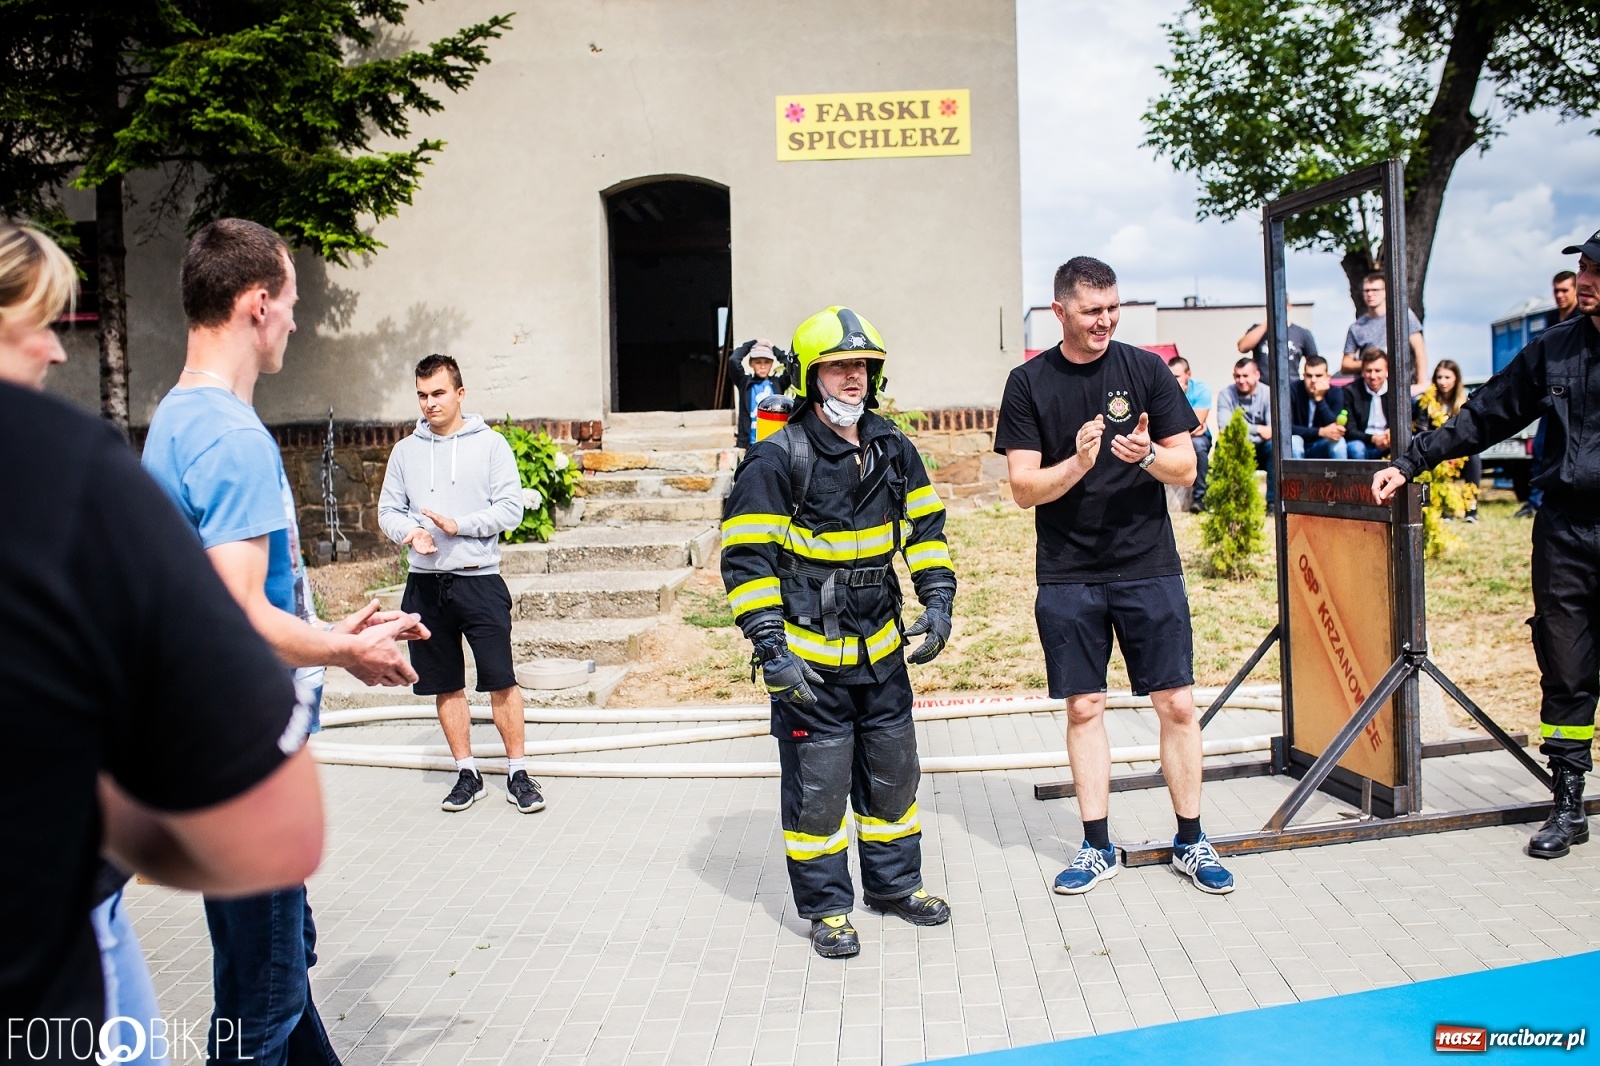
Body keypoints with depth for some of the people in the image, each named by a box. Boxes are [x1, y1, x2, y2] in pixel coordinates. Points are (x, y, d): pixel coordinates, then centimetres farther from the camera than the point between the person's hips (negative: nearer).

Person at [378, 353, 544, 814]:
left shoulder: (490, 444, 0)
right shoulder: (405, 452, 9)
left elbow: (510, 508, -5)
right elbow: (388, 510, 10)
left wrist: (458, 525, -17)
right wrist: (411, 532, -11)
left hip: (479, 580, -3)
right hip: (425, 584, 4)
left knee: (501, 682, -4)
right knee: (446, 687, 10)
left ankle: (518, 774, 7)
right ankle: (467, 775, 22)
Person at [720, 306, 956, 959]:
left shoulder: (893, 451, 4)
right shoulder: (775, 461, -14)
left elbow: (926, 529, 15)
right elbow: (746, 559, -14)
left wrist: (938, 600, 3)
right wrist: (771, 649, -19)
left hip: (881, 648, 6)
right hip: (808, 656, -6)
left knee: (894, 774, 18)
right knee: (817, 787, 4)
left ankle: (893, 883, 39)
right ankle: (827, 908, 23)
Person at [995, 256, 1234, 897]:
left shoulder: (1146, 369, 2)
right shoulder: (1029, 383, 1)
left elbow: (1186, 468, 2)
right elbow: (1023, 488, -4)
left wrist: (1148, 455, -19)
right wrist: (1077, 463, -22)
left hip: (1149, 567, 0)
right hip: (1068, 576, 0)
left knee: (1176, 703, 3)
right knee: (1083, 708, 5)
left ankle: (1190, 841, 19)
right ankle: (1097, 847, 18)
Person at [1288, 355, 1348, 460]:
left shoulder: (1335, 392, -9)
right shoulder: (1292, 390, -15)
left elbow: (1335, 429, -21)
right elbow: (1287, 427, -22)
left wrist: (1319, 398, -28)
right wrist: (1320, 431, -30)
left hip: (1321, 448, 2)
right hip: (1297, 447, -2)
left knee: (1338, 441, -27)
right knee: (1294, 440, -33)